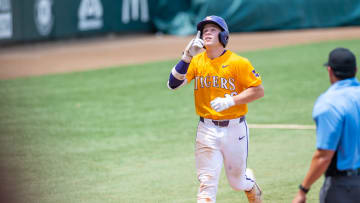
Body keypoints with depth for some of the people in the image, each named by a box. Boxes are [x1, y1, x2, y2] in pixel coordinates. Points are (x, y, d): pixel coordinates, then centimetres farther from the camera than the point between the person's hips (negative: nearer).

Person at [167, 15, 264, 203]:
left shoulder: (238, 62, -8)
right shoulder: (196, 61, 0)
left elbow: (258, 90, -9)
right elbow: (173, 84, -11)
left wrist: (230, 100, -21)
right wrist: (187, 56, -22)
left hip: (234, 129, -1)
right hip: (207, 129, 1)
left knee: (237, 180, 15)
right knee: (207, 182, -7)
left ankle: (250, 184, 50)